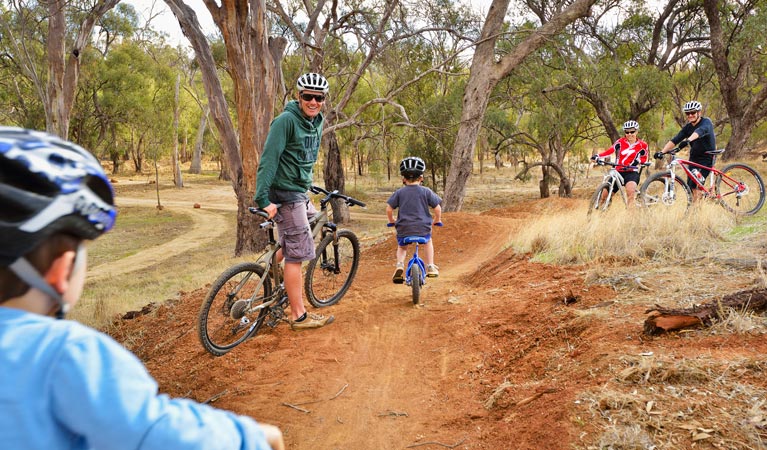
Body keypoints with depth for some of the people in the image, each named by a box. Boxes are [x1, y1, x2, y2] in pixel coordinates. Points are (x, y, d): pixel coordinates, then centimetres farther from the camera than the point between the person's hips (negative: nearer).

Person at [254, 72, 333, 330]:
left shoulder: (317, 122, 10)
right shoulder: (286, 121, -17)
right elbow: (268, 160, -21)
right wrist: (263, 200, -25)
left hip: (301, 192, 9)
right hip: (285, 195, -9)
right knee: (297, 253, -6)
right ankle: (299, 316, 2)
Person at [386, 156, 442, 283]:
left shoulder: (399, 192, 0)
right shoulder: (426, 192, -2)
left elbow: (389, 209, -2)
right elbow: (437, 208, -1)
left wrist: (392, 221, 17)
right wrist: (437, 220, 18)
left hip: (403, 229, 0)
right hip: (423, 228, 0)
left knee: (402, 248, 28)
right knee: (428, 242, 33)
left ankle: (399, 265, 1)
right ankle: (430, 267, 25)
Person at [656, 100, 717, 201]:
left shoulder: (706, 122, -13)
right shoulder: (688, 127, 4)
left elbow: (700, 131, -37)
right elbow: (674, 140, -5)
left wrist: (687, 140, -57)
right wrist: (662, 152, -22)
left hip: (707, 158, -6)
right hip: (694, 158, 6)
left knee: (695, 185, -19)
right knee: (690, 186, 4)